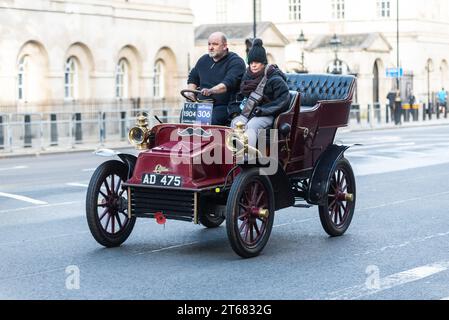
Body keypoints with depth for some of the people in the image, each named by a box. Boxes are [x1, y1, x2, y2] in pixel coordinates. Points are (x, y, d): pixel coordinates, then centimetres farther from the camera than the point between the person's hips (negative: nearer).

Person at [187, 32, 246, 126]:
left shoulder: (236, 62, -3)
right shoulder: (203, 60, 21)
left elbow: (228, 83, -20)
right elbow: (193, 78, 34)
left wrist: (211, 91, -36)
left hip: (225, 106, -6)